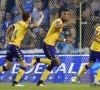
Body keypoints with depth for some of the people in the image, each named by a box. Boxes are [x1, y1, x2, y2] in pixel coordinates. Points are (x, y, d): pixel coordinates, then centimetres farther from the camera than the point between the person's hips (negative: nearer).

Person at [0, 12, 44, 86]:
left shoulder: (19, 23, 14)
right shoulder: (24, 24, -10)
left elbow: (10, 27, 33)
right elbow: (36, 25, -25)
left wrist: (7, 37, 43)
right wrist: (41, 17, -11)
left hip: (10, 45, 9)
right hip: (15, 46, -9)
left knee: (8, 67, 17)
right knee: (24, 65, -5)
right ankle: (15, 82, -11)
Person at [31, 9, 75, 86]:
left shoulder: (61, 23, 20)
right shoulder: (58, 21, -10)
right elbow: (56, 26, -38)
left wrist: (66, 40, 17)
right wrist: (69, 23, -35)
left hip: (51, 45, 10)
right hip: (48, 44, -10)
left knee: (52, 64, 11)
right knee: (57, 62, -15)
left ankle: (41, 82, 14)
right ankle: (37, 59, -7)